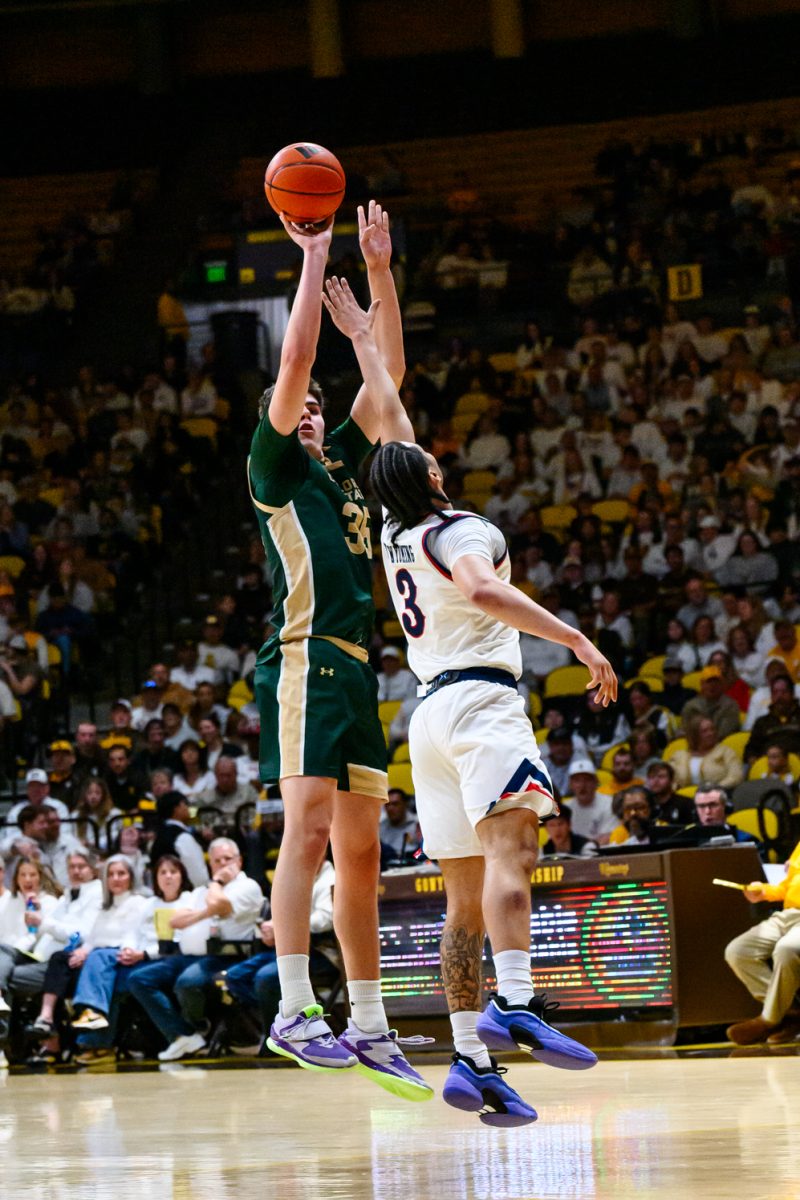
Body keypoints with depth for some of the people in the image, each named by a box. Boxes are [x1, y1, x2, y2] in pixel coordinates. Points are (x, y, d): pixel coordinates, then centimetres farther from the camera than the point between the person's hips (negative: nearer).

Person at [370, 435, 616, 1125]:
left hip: (429, 712, 8)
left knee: (466, 901, 4)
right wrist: (577, 639, -29)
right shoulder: (461, 531, -4)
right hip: (481, 700, -8)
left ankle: (471, 1060, -5)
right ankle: (514, 1004, -46)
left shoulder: (395, 537, 19)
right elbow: (484, 590, -24)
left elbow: (392, 459, 38)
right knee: (512, 849, -25)